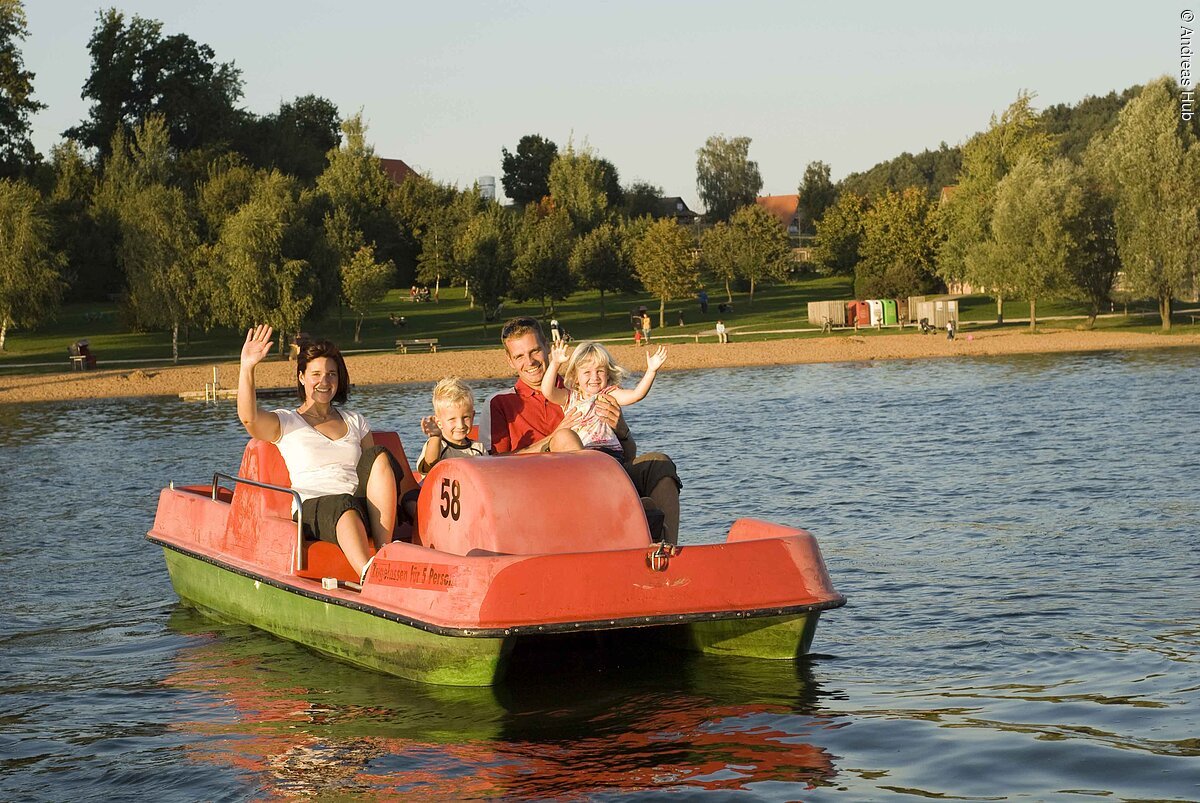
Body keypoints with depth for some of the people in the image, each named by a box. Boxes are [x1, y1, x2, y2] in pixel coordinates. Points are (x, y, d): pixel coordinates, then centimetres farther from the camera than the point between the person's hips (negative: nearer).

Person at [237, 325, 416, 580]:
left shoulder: (355, 422, 25)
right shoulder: (285, 423, 12)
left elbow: (376, 465, 21)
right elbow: (248, 417, -8)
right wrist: (247, 368, -21)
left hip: (363, 507, 4)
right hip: (313, 509, -4)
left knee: (379, 456, -24)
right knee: (345, 506, -39)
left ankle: (385, 551, -33)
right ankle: (368, 576, -66)